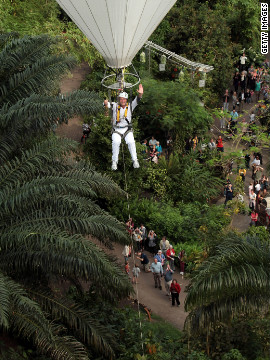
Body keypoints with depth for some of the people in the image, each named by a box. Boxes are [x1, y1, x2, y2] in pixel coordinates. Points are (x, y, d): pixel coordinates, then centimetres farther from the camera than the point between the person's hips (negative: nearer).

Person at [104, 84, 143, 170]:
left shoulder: (130, 106, 3)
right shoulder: (115, 106, 1)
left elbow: (137, 100, -10)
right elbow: (108, 104, -14)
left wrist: (140, 94, -32)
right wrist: (106, 103, -39)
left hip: (127, 129, 1)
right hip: (116, 130, -1)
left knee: (131, 142, -27)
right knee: (116, 142, -29)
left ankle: (135, 160, -12)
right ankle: (114, 161, -16)